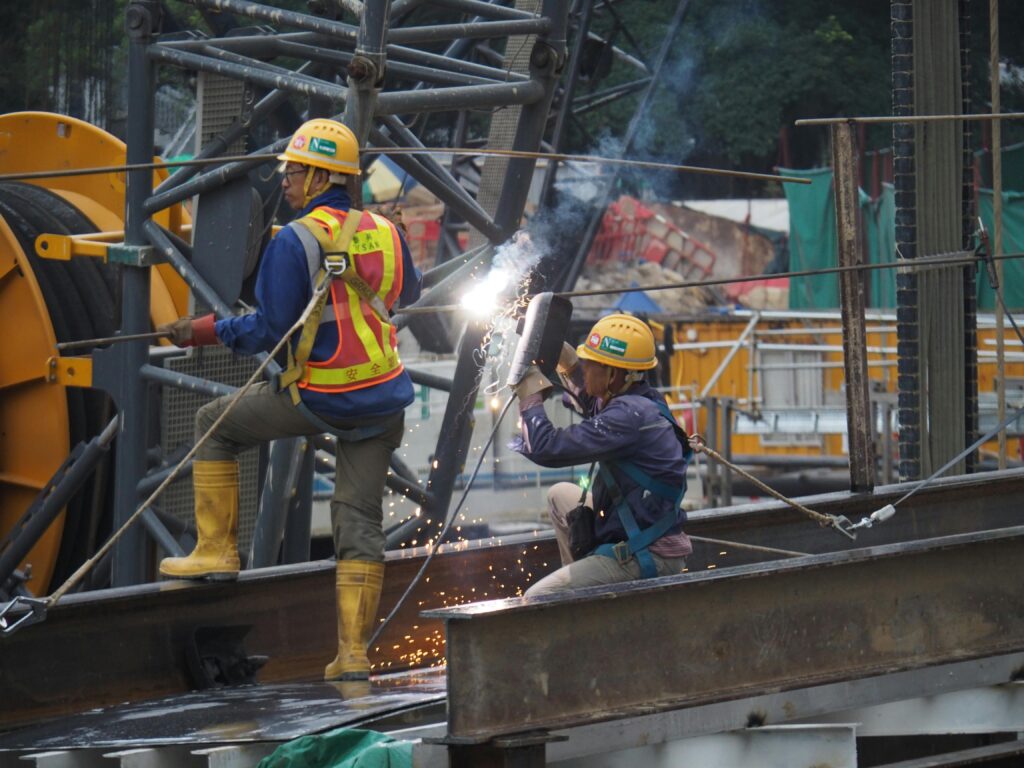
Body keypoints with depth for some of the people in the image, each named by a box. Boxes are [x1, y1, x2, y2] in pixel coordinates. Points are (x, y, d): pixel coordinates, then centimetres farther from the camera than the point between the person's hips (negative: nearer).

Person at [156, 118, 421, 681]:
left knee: (215, 424, 18)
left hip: (317, 397, -5)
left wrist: (204, 332, -1)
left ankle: (216, 551, 18)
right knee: (360, 520, 9)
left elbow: (270, 332, -14)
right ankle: (353, 652, 6)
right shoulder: (385, 233, 5)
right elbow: (409, 294, 26)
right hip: (381, 397, 5)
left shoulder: (294, 242, -13)